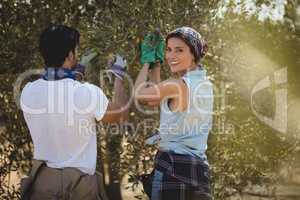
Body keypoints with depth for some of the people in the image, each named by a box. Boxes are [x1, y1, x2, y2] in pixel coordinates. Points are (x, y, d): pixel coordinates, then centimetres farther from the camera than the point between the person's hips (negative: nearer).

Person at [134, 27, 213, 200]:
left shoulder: (178, 85, -14)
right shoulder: (205, 84, 12)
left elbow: (139, 94, -2)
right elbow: (155, 100, 21)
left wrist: (147, 61, 11)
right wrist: (156, 62, 22)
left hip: (173, 164, -8)